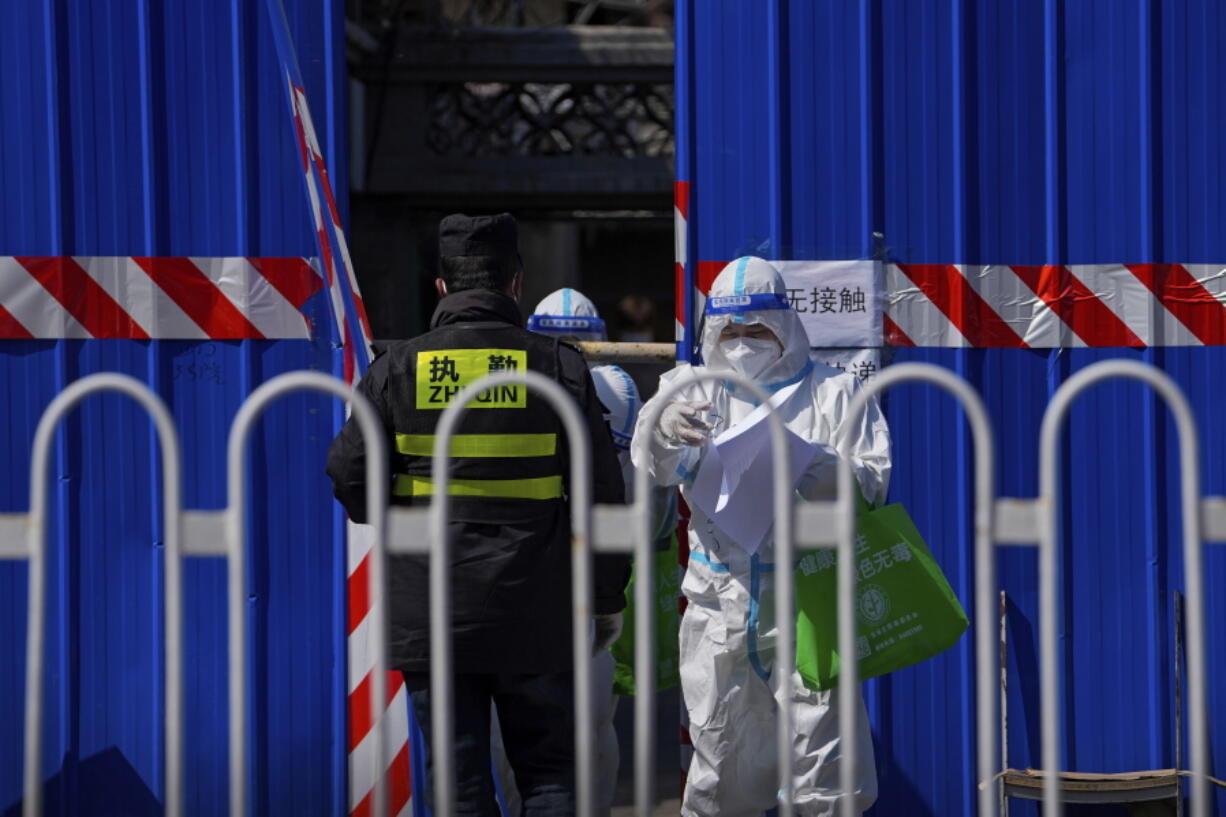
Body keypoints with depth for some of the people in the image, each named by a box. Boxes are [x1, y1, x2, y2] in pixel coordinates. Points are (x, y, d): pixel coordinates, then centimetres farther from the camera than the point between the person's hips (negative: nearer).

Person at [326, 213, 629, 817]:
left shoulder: (397, 370, -1)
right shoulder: (559, 367, -2)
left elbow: (350, 474, -1)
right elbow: (601, 493, 0)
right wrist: (607, 597, 10)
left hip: (430, 616, 0)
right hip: (537, 615, 0)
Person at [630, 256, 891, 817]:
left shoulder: (832, 391, 8)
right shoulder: (695, 389, 12)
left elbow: (875, 477, 2)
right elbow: (655, 468, -3)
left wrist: (834, 477, -22)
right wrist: (663, 428, -27)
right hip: (719, 606, 2)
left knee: (821, 753, -6)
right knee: (720, 748, 9)